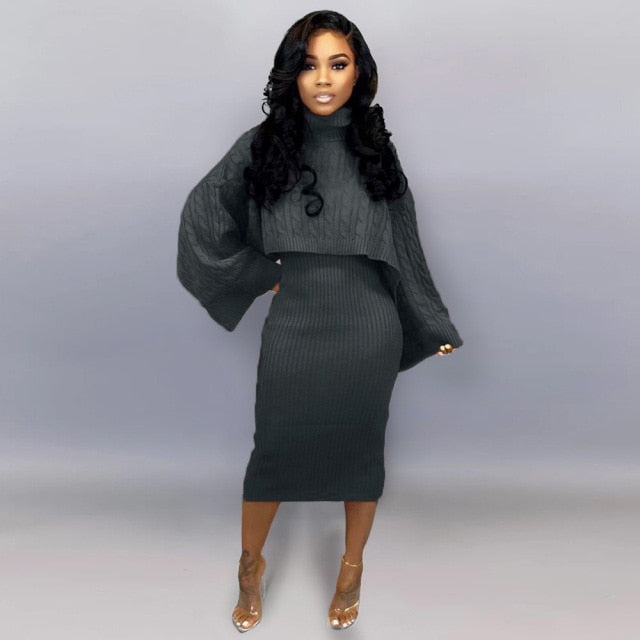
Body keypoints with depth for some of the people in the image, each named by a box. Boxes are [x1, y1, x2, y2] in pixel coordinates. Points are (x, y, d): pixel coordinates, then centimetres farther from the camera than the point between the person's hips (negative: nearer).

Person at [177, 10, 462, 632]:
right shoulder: (262, 146, -4)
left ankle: (352, 568, 37)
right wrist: (257, 273, 2)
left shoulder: (376, 150, 0)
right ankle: (251, 566, 36)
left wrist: (435, 326, 8)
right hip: (293, 329, -1)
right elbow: (201, 215, 5)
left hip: (369, 332, 1)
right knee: (273, 449, 10)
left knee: (360, 447, 14)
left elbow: (405, 248, 6)